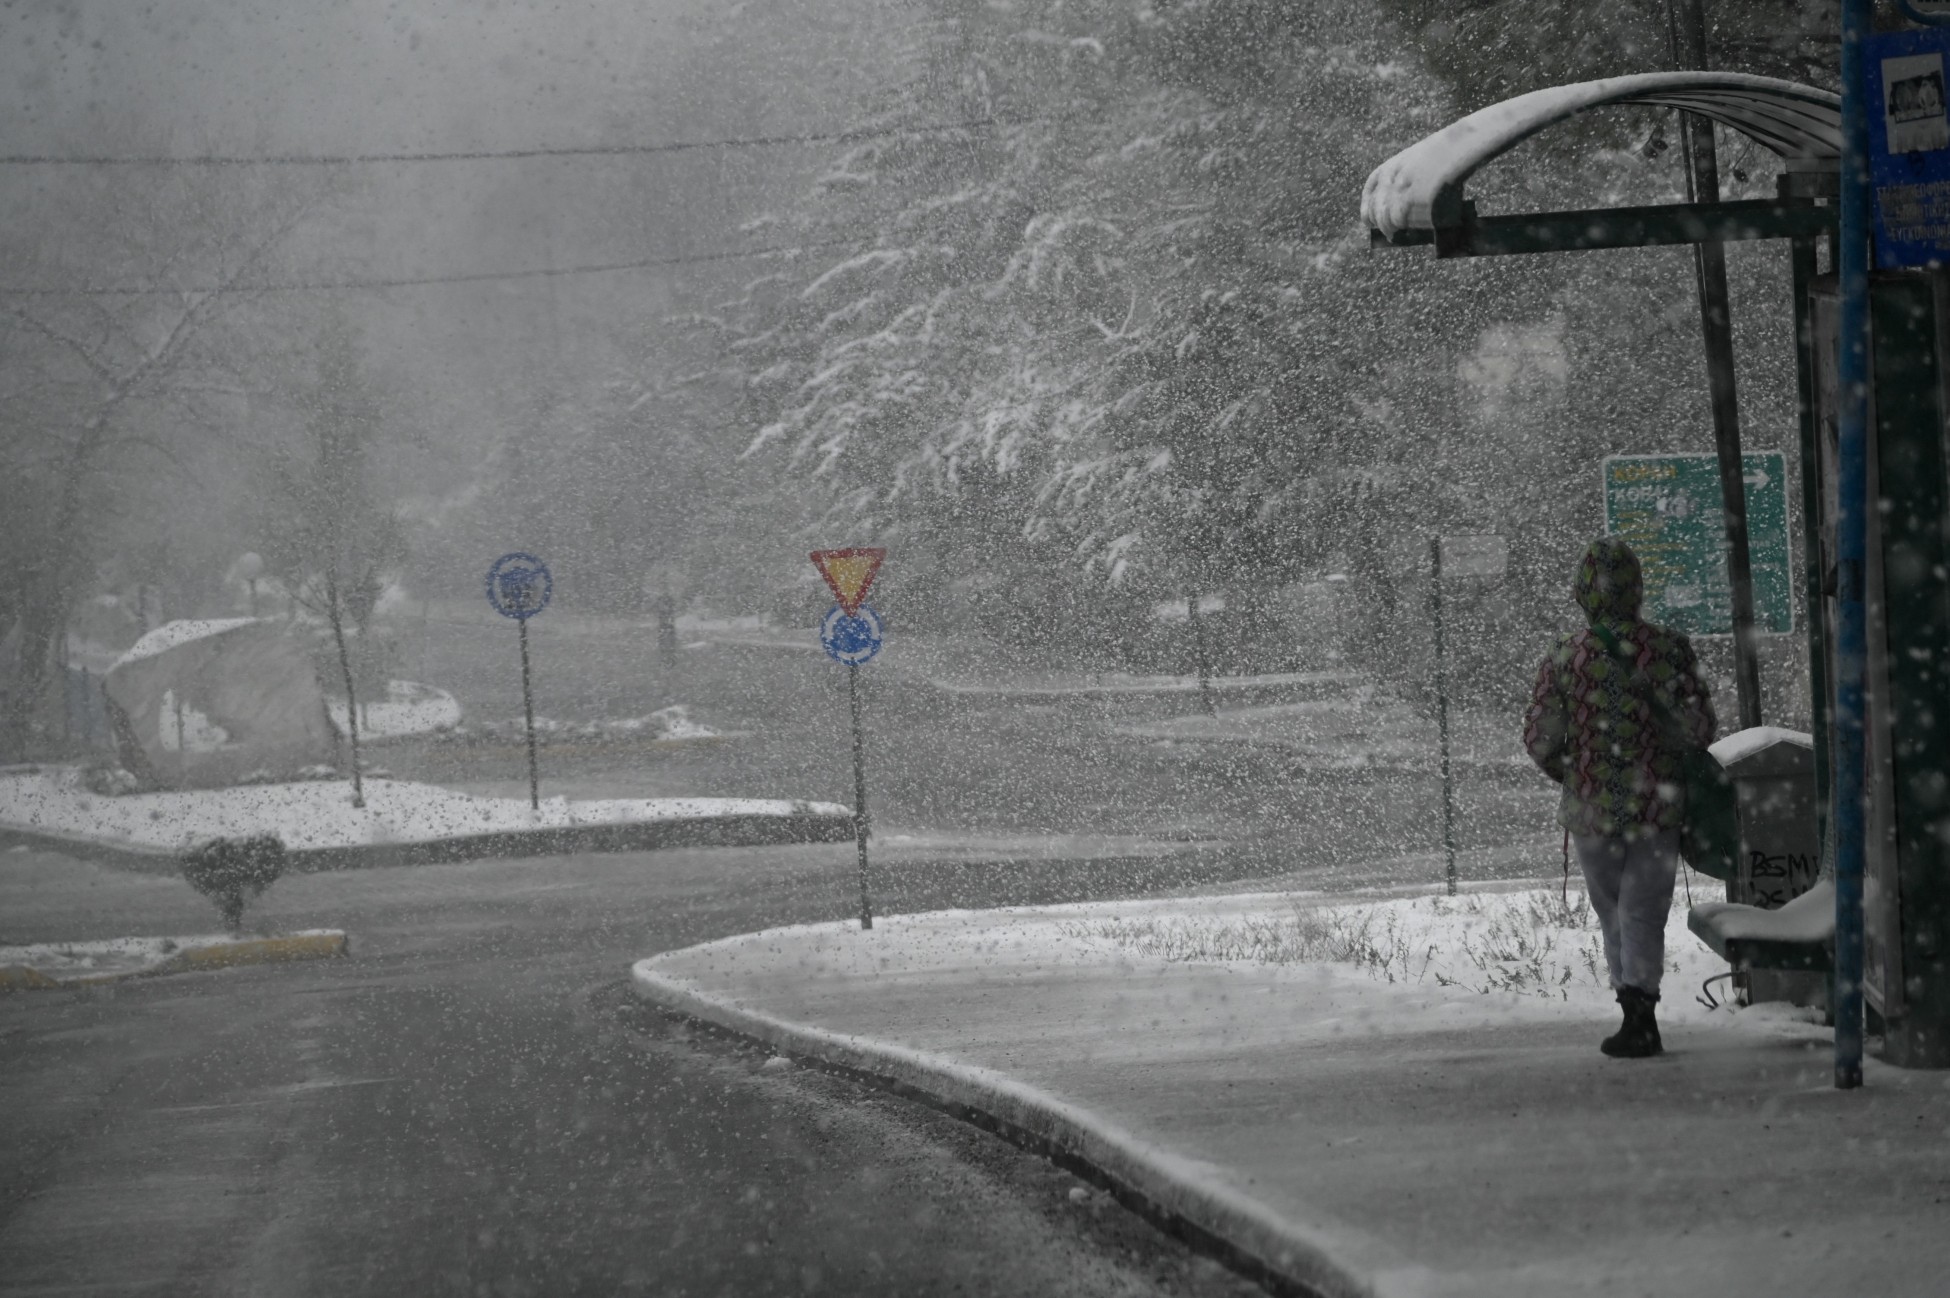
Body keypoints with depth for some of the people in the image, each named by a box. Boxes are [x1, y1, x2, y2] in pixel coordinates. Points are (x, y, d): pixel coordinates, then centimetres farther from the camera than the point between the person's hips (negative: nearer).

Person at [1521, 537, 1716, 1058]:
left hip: (1591, 807, 1)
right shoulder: (1664, 649, -8)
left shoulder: (1565, 655, -6)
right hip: (1656, 808, -1)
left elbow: (1539, 737, -5)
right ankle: (1640, 1006, -15)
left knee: (1613, 913, 14)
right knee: (1642, 912, 4)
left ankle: (1638, 1015, 14)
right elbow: (1698, 728, -9)